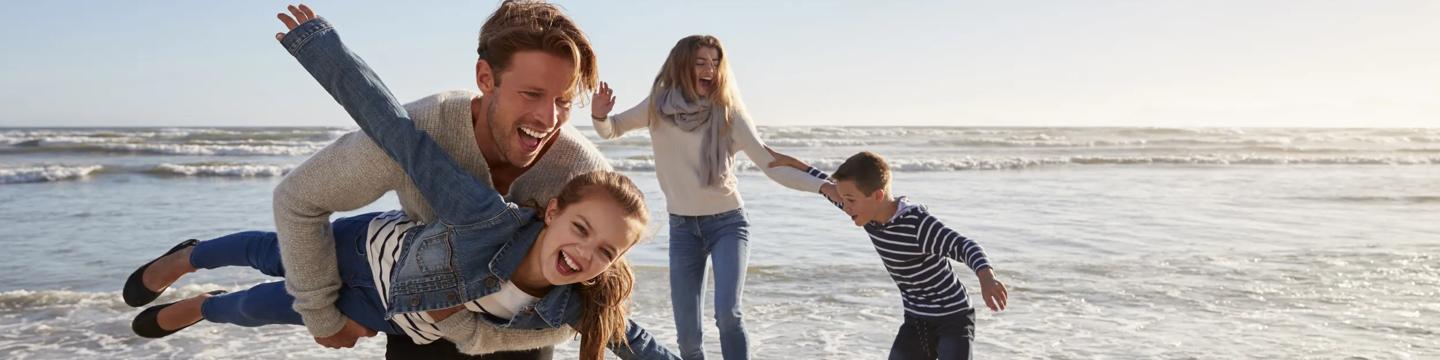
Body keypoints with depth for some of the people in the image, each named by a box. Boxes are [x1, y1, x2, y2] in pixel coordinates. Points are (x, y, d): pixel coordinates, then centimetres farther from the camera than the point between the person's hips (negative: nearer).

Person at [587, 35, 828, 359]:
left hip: (727, 222, -2)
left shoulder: (729, 112, -11)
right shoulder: (658, 107, -3)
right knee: (687, 333, 1)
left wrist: (824, 186, -27)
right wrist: (600, 115, -10)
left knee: (728, 314, -21)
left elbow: (773, 166, -14)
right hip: (682, 226, 2)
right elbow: (611, 130, 14)